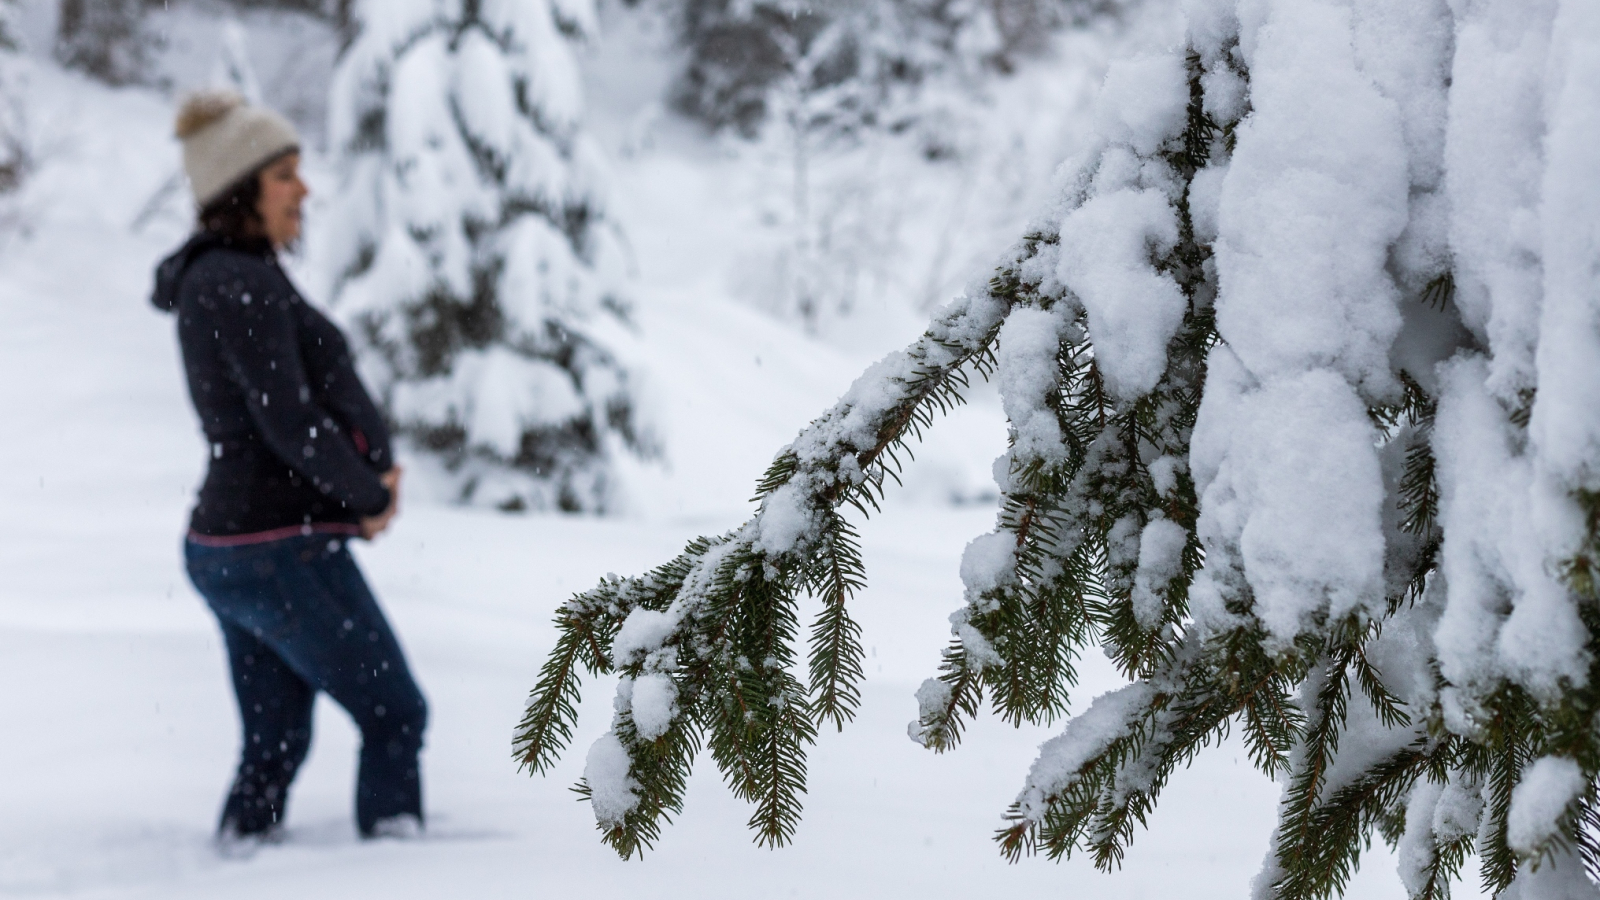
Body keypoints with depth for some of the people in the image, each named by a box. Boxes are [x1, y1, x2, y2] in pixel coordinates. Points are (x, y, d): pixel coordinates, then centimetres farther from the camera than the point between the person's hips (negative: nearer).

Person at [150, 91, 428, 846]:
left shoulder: (210, 281, 14)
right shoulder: (240, 285, -17)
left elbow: (321, 391, 17)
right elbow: (289, 424, -22)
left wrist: (374, 465, 1)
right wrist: (373, 495, -8)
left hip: (225, 548, 9)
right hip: (285, 552, -9)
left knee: (274, 744, 14)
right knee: (395, 713, 2)